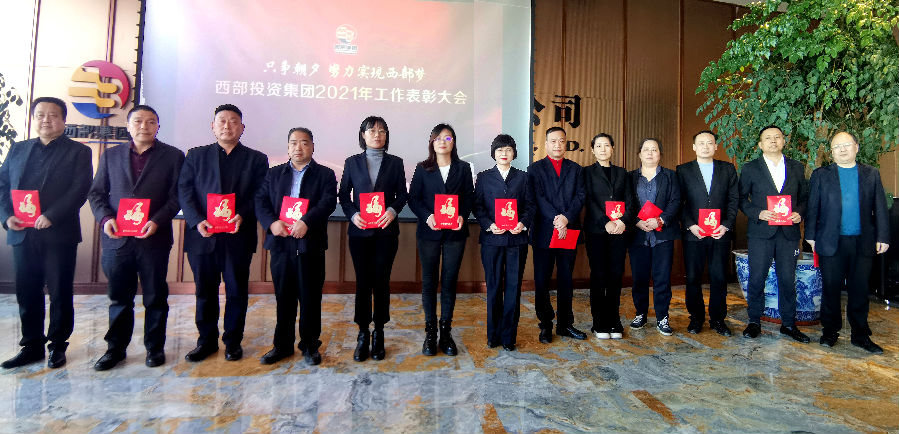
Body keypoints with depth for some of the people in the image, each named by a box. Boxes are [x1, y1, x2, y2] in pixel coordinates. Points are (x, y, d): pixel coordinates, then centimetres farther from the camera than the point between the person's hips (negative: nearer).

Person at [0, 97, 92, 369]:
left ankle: (58, 346, 16)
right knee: (26, 293, 10)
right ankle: (31, 346, 21)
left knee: (60, 293, 4)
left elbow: (79, 190, -8)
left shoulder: (78, 152, 2)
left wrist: (51, 216, -18)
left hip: (59, 234, -4)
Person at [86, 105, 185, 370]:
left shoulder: (173, 156, 3)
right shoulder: (110, 155, 13)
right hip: (117, 238, 3)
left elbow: (176, 196, -2)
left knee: (155, 297, 7)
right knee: (119, 298, 12)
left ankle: (155, 347, 20)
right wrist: (106, 218, -6)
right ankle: (115, 348, 26)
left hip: (154, 238, -2)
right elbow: (96, 193, 12)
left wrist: (157, 221, -15)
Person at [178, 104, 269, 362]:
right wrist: (197, 221, -11)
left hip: (238, 236, -1)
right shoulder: (196, 156, 13)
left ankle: (233, 340, 19)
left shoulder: (256, 159, 9)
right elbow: (184, 191, 4)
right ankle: (207, 340, 24)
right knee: (205, 290, 10)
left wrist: (242, 215, -17)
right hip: (202, 236, 2)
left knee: (237, 290, 5)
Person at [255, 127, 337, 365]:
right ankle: (282, 344, 25)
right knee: (283, 298, 11)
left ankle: (310, 345, 18)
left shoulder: (325, 174, 6)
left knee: (310, 298, 4)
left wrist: (306, 221, -24)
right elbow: (260, 201, 6)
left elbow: (328, 202, -9)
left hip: (310, 244, -2)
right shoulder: (274, 173, 15)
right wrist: (271, 222, -13)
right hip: (280, 243, 3)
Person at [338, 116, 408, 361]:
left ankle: (379, 333, 15)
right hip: (360, 230, 0)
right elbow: (343, 194, 8)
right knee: (363, 281, 3)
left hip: (386, 230, 0)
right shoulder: (352, 163, 10)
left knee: (381, 281, 2)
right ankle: (363, 334, 14)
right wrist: (352, 214, -9)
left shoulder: (395, 163, 9)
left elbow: (402, 194, 6)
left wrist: (393, 210, -13)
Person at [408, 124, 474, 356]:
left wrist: (462, 216, -14)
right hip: (429, 232, 0)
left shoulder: (463, 168, 8)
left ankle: (446, 332, 17)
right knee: (429, 281, 4)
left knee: (449, 281, 5)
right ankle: (430, 333, 15)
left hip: (455, 232, 1)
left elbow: (470, 197, 5)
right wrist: (427, 216, -15)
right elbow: (413, 198, 1)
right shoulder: (423, 169, 6)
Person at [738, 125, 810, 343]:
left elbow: (804, 197, 15)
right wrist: (758, 213, -12)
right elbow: (742, 198, 4)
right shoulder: (750, 168, 4)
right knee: (757, 278, 0)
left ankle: (788, 324, 19)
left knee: (788, 279, 7)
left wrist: (799, 213, -4)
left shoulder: (797, 167, 12)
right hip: (761, 231, -2)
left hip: (789, 232, 2)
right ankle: (754, 322, 12)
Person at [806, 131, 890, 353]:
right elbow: (813, 206, 3)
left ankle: (860, 335, 18)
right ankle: (830, 331, 17)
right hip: (831, 242, -2)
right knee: (831, 289, 5)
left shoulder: (871, 174, 10)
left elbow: (880, 208, 9)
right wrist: (811, 235, -1)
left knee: (860, 290, 7)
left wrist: (882, 237, 3)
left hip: (862, 243, 2)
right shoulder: (821, 175, 5)